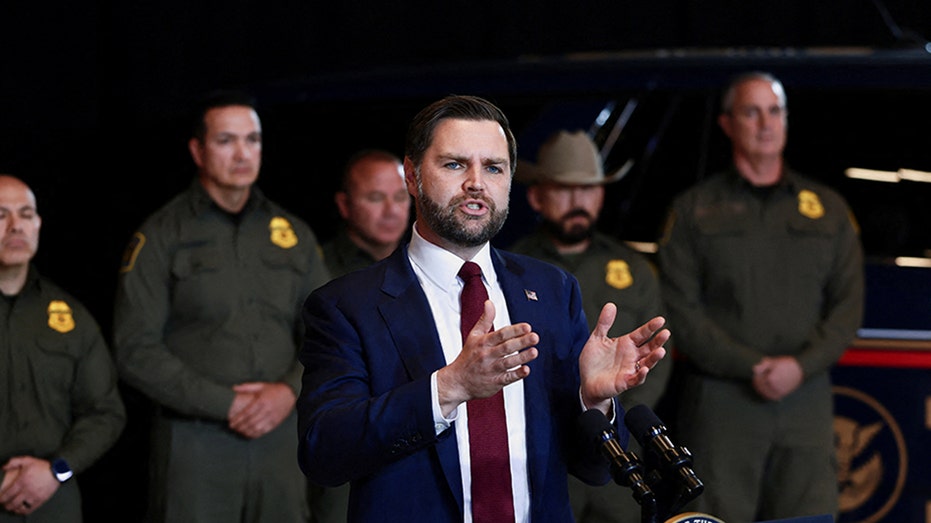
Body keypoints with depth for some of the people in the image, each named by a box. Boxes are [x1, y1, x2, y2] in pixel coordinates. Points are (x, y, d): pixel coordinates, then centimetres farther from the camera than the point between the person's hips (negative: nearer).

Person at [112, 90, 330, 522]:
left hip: (280, 438, 4)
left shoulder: (294, 234, 13)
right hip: (194, 444, -4)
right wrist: (226, 404, -13)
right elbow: (137, 352, -7)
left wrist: (291, 390, -7)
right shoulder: (161, 237, 1)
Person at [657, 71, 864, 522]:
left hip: (807, 397, 2)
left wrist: (801, 365, -9)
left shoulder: (827, 208, 16)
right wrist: (751, 367, -11)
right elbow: (680, 311, -1)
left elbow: (848, 305, 9)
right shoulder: (694, 210, 9)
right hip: (720, 399, -2)